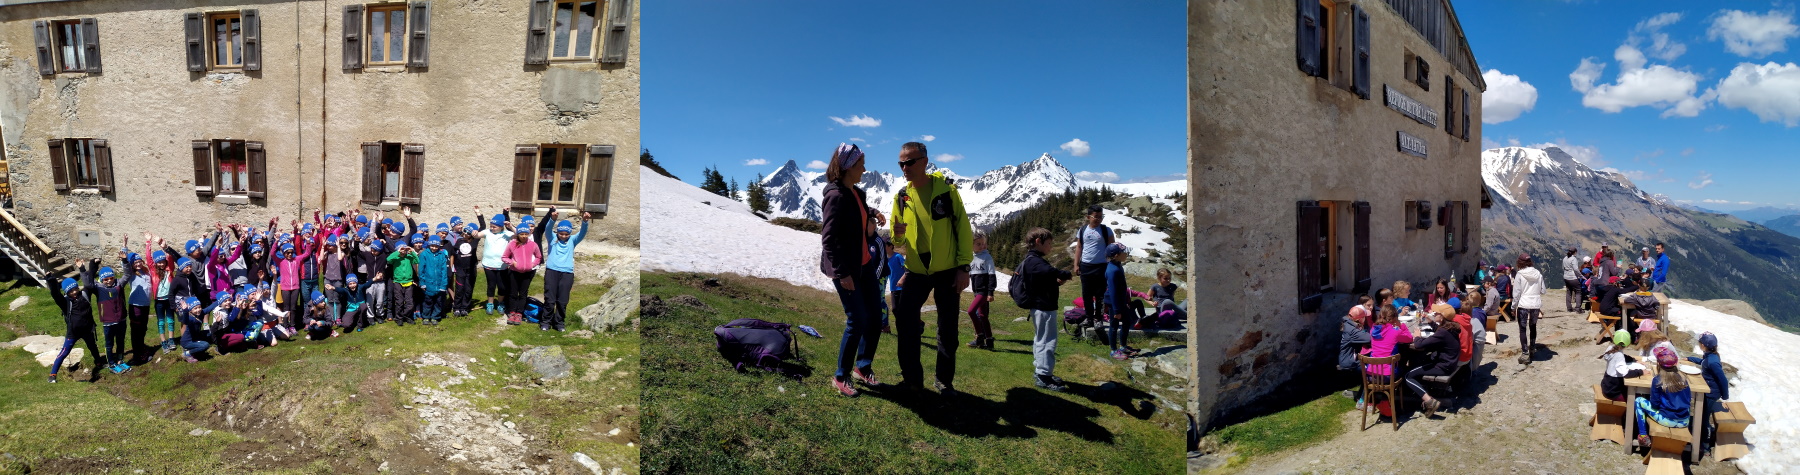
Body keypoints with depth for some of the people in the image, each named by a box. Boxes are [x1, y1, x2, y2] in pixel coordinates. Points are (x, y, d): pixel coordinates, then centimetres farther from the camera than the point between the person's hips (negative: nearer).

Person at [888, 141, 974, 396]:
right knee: (905, 321, 0)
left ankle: (944, 380, 20)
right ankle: (911, 377, 15)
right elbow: (898, 241, 10)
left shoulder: (946, 189, -8)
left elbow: (963, 229, -7)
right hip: (916, 271, 3)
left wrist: (964, 267, -12)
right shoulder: (901, 196, 3)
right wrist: (897, 235, -15)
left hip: (947, 270, -3)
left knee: (947, 328, 4)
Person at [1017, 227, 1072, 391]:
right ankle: (1044, 375, -2)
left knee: (1040, 340, 19)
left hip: (1039, 307, 11)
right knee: (1047, 341, -6)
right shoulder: (1034, 261, -19)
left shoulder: (1032, 261, 14)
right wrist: (1067, 274, -20)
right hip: (1044, 308, -11)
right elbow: (1050, 271, -38)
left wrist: (1057, 282, 6)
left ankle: (1040, 371, 29)